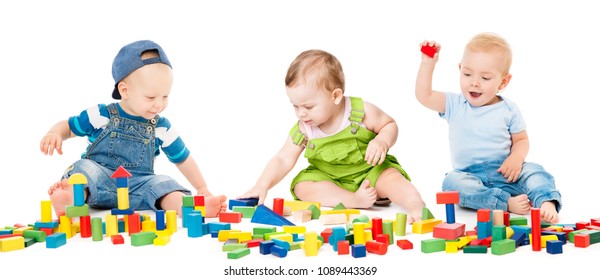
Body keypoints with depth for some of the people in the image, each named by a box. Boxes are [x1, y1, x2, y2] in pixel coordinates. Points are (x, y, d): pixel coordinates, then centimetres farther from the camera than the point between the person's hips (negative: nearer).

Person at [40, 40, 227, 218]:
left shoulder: (162, 128, 7)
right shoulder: (100, 115, 2)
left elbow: (182, 159, 17)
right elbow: (68, 127, 13)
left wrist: (202, 189, 19)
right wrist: (54, 134, -11)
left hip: (137, 187, 1)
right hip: (100, 179, -1)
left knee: (161, 184, -27)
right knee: (86, 167, -31)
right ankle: (72, 198, -63)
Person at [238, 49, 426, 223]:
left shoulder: (361, 112, -18)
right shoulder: (303, 130, -11)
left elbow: (390, 125, -4)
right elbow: (283, 160, -8)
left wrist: (382, 142, -27)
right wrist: (262, 186, -22)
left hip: (370, 171, -3)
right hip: (329, 179, 4)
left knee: (391, 178, -31)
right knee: (302, 185, -22)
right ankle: (353, 200, -31)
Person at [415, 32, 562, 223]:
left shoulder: (509, 110, 2)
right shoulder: (455, 105, 4)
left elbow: (521, 140, 8)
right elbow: (423, 96, -4)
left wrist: (516, 158, -14)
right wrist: (427, 64, -9)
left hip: (505, 174, 0)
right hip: (469, 176, 0)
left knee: (533, 171, -26)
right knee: (452, 181, -33)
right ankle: (506, 203, -43)